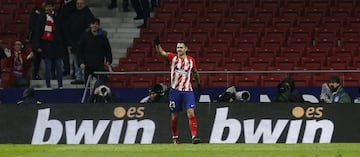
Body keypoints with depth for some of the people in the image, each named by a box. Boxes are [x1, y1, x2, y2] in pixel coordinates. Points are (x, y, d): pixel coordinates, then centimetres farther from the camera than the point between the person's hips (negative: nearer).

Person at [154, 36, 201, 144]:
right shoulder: (173, 57, 0)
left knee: (191, 113, -15)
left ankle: (194, 136, -18)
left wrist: (198, 83, 28)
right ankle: (175, 137, 23)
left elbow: (195, 72, 19)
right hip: (175, 90, 0)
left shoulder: (191, 60, 3)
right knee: (174, 116, 7)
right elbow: (161, 52, -10)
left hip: (187, 90, 0)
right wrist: (157, 44, -29)